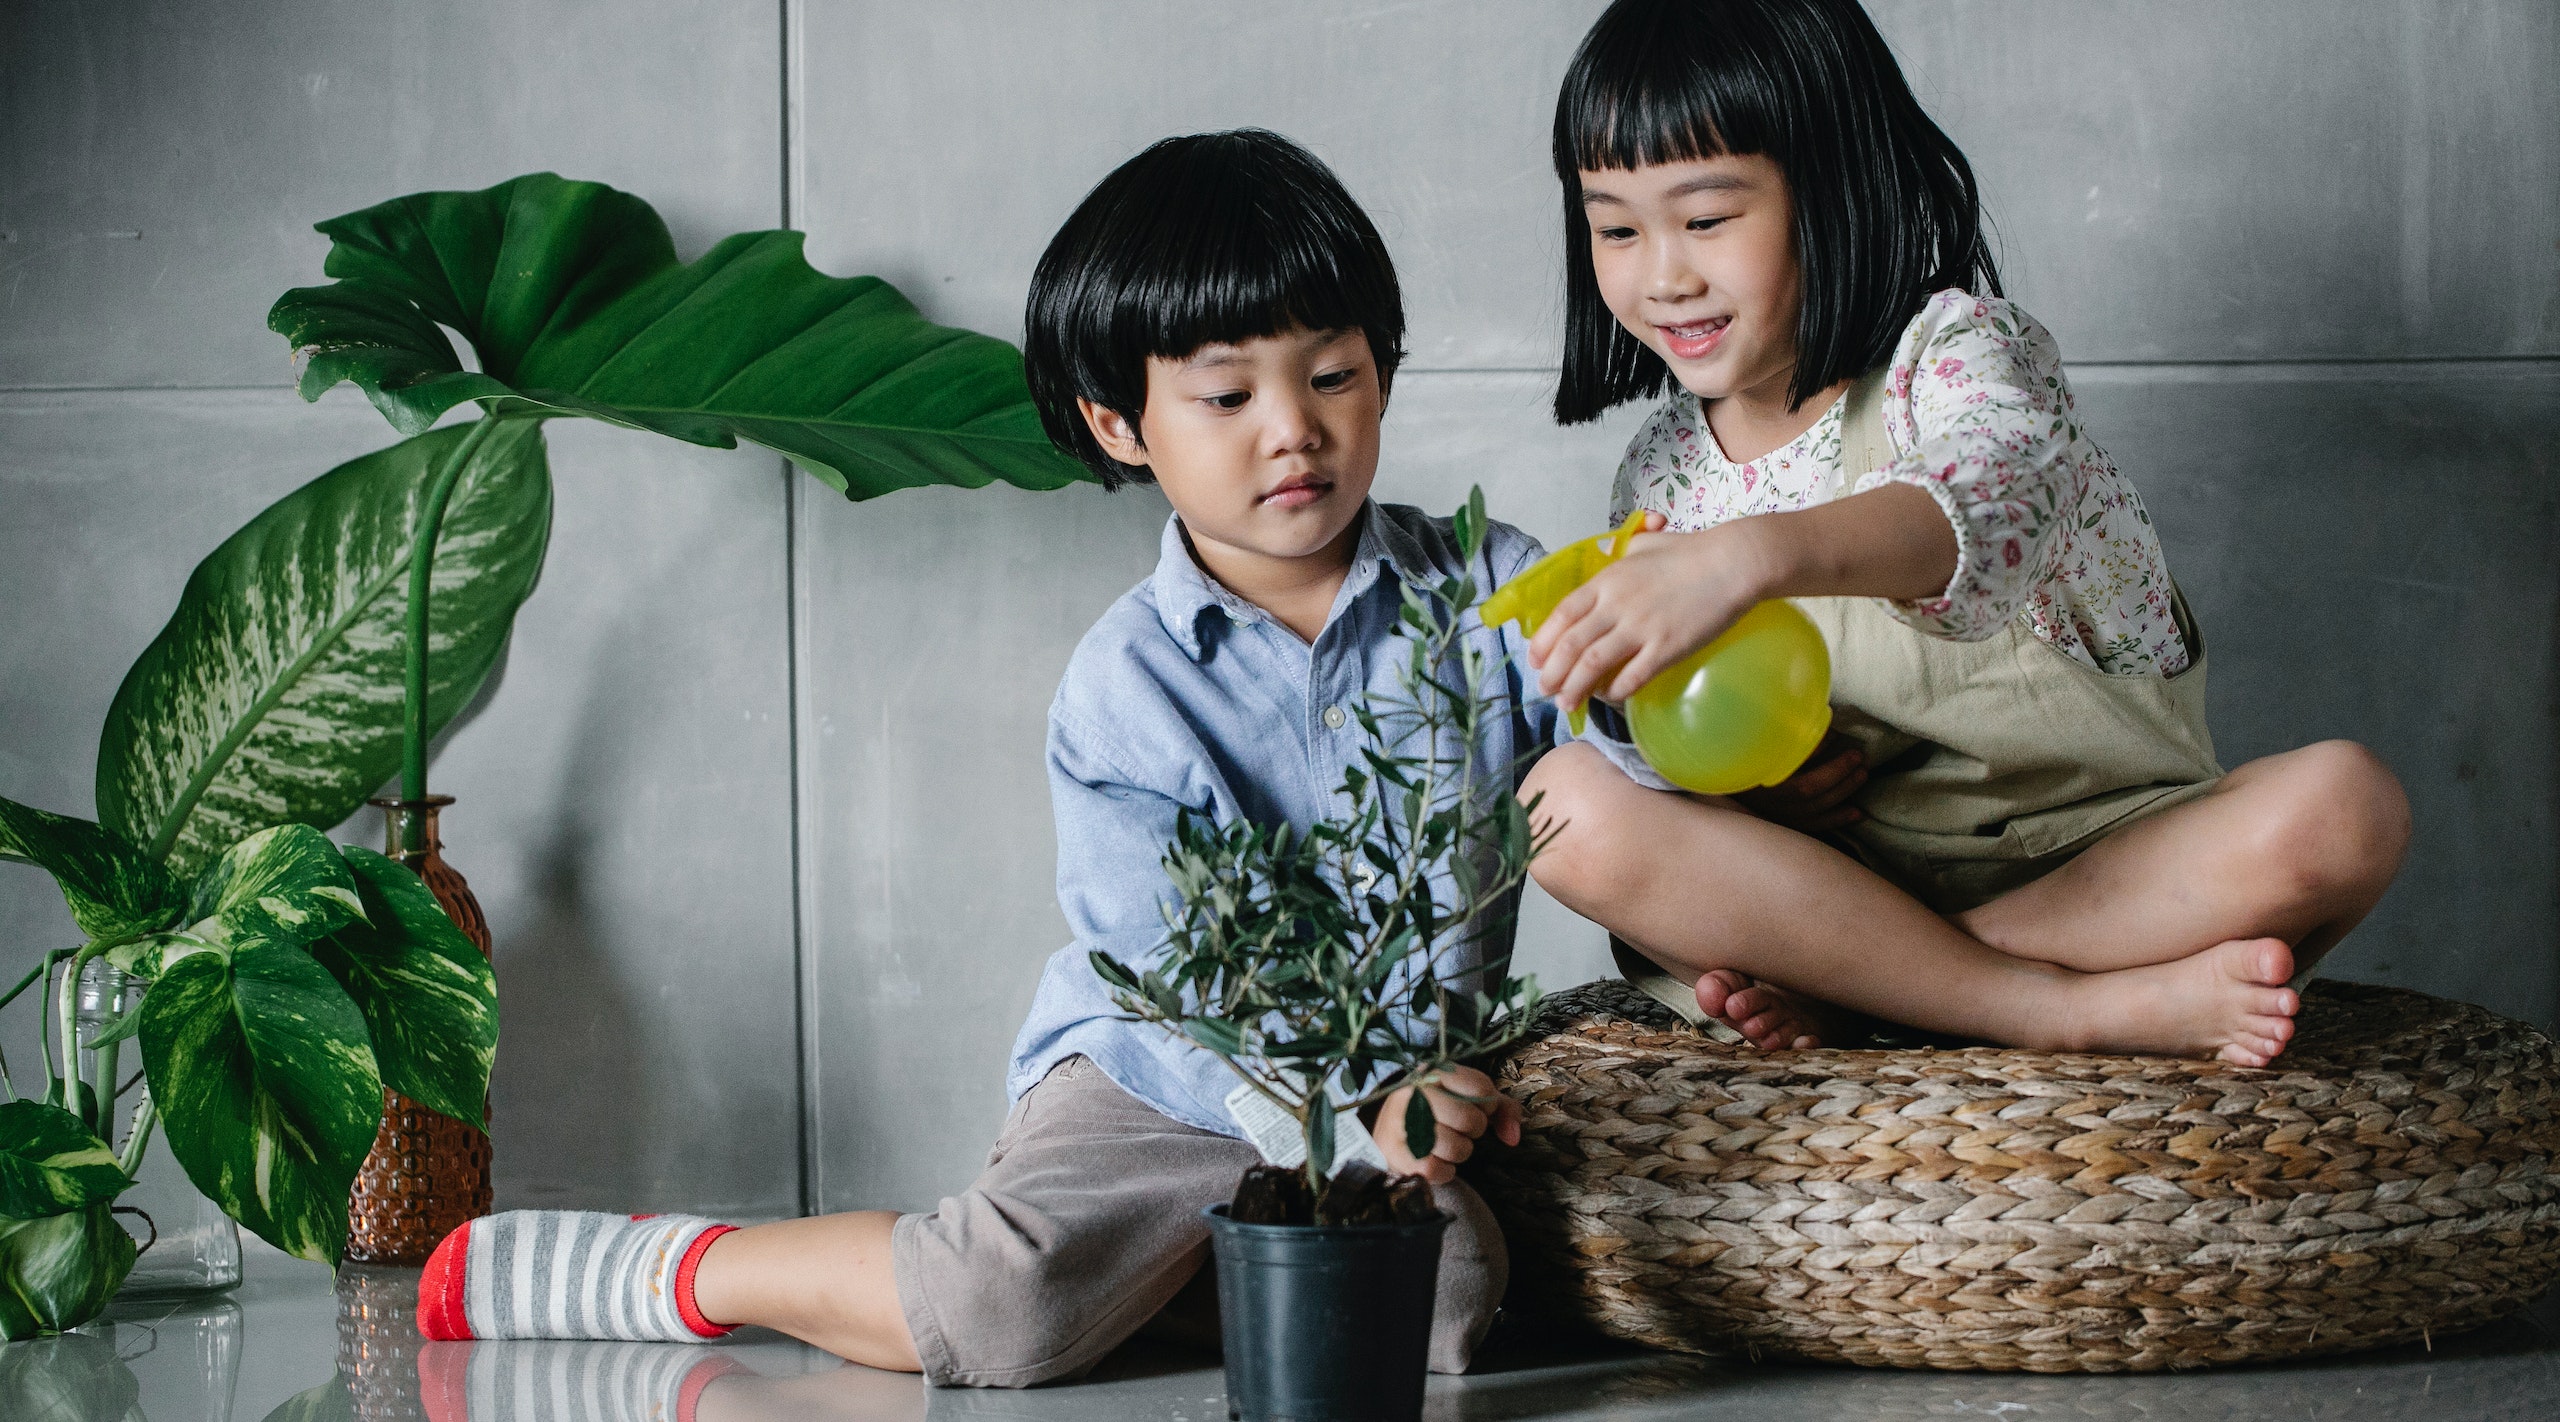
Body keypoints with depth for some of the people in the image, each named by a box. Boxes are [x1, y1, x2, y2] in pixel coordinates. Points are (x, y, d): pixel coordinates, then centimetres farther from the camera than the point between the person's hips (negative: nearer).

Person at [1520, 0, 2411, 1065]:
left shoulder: (1953, 350, -10)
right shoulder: (1663, 475, 6)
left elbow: (1995, 493, -36)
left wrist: (1757, 554, -56)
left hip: (2104, 841, -3)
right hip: (1843, 854, 3)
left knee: (2340, 806, -31)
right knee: (1569, 801, -24)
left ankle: (1833, 982, -25)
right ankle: (2083, 1006, -26)